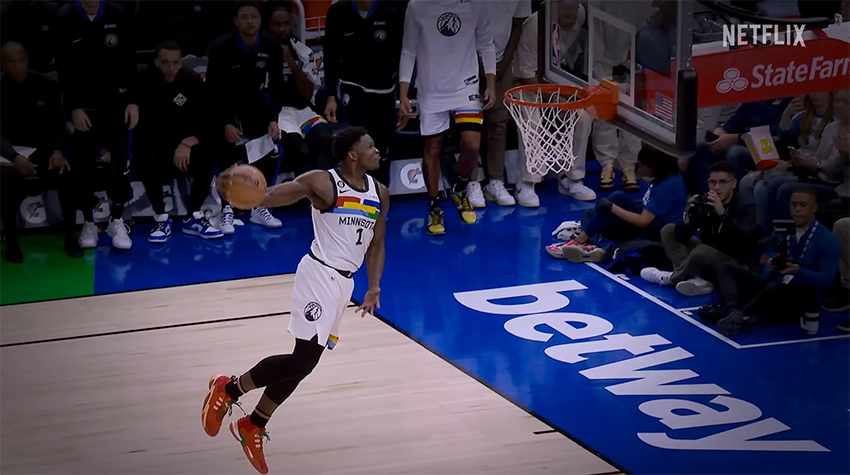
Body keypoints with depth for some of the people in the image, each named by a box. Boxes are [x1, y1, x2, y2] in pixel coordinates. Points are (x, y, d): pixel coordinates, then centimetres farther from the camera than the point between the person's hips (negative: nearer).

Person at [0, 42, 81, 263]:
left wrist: (57, 151, -23)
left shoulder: (47, 86, -4)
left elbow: (58, 125, -2)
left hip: (43, 147, 2)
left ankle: (70, 236, -15)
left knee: (67, 173, -28)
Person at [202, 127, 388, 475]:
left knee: (304, 362, 10)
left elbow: (376, 245, 19)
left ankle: (253, 427, 24)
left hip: (345, 283, 8)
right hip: (320, 274, -8)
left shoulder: (380, 194, 10)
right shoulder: (323, 183, -11)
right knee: (303, 360, -16)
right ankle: (228, 389, 3)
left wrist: (374, 287, 6)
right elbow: (273, 195, -23)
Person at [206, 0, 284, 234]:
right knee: (232, 155, -23)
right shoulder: (221, 47, -23)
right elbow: (213, 90, -17)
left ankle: (259, 207, 10)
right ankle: (227, 210, -12)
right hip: (227, 105, -4)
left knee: (271, 153, -7)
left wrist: (273, 119, -14)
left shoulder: (272, 46, -15)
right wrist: (225, 124, -24)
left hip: (256, 104, 4)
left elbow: (276, 85, -5)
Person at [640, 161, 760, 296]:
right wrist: (689, 215, -27)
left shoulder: (745, 207, -16)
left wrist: (722, 214, -42)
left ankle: (671, 278, -6)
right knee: (668, 231, -1)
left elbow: (745, 240, -35)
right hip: (710, 258, 7)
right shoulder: (705, 202, -1)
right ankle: (696, 280, -20)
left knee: (702, 251, -37)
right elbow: (680, 235, -6)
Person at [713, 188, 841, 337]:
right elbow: (768, 275, 9)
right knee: (726, 269, -1)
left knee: (776, 288, -42)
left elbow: (827, 281, -18)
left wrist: (798, 272, -34)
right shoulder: (787, 233, 11)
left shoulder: (827, 240, -8)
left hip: (803, 299, -8)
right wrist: (772, 268, -16)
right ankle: (735, 311, -30)